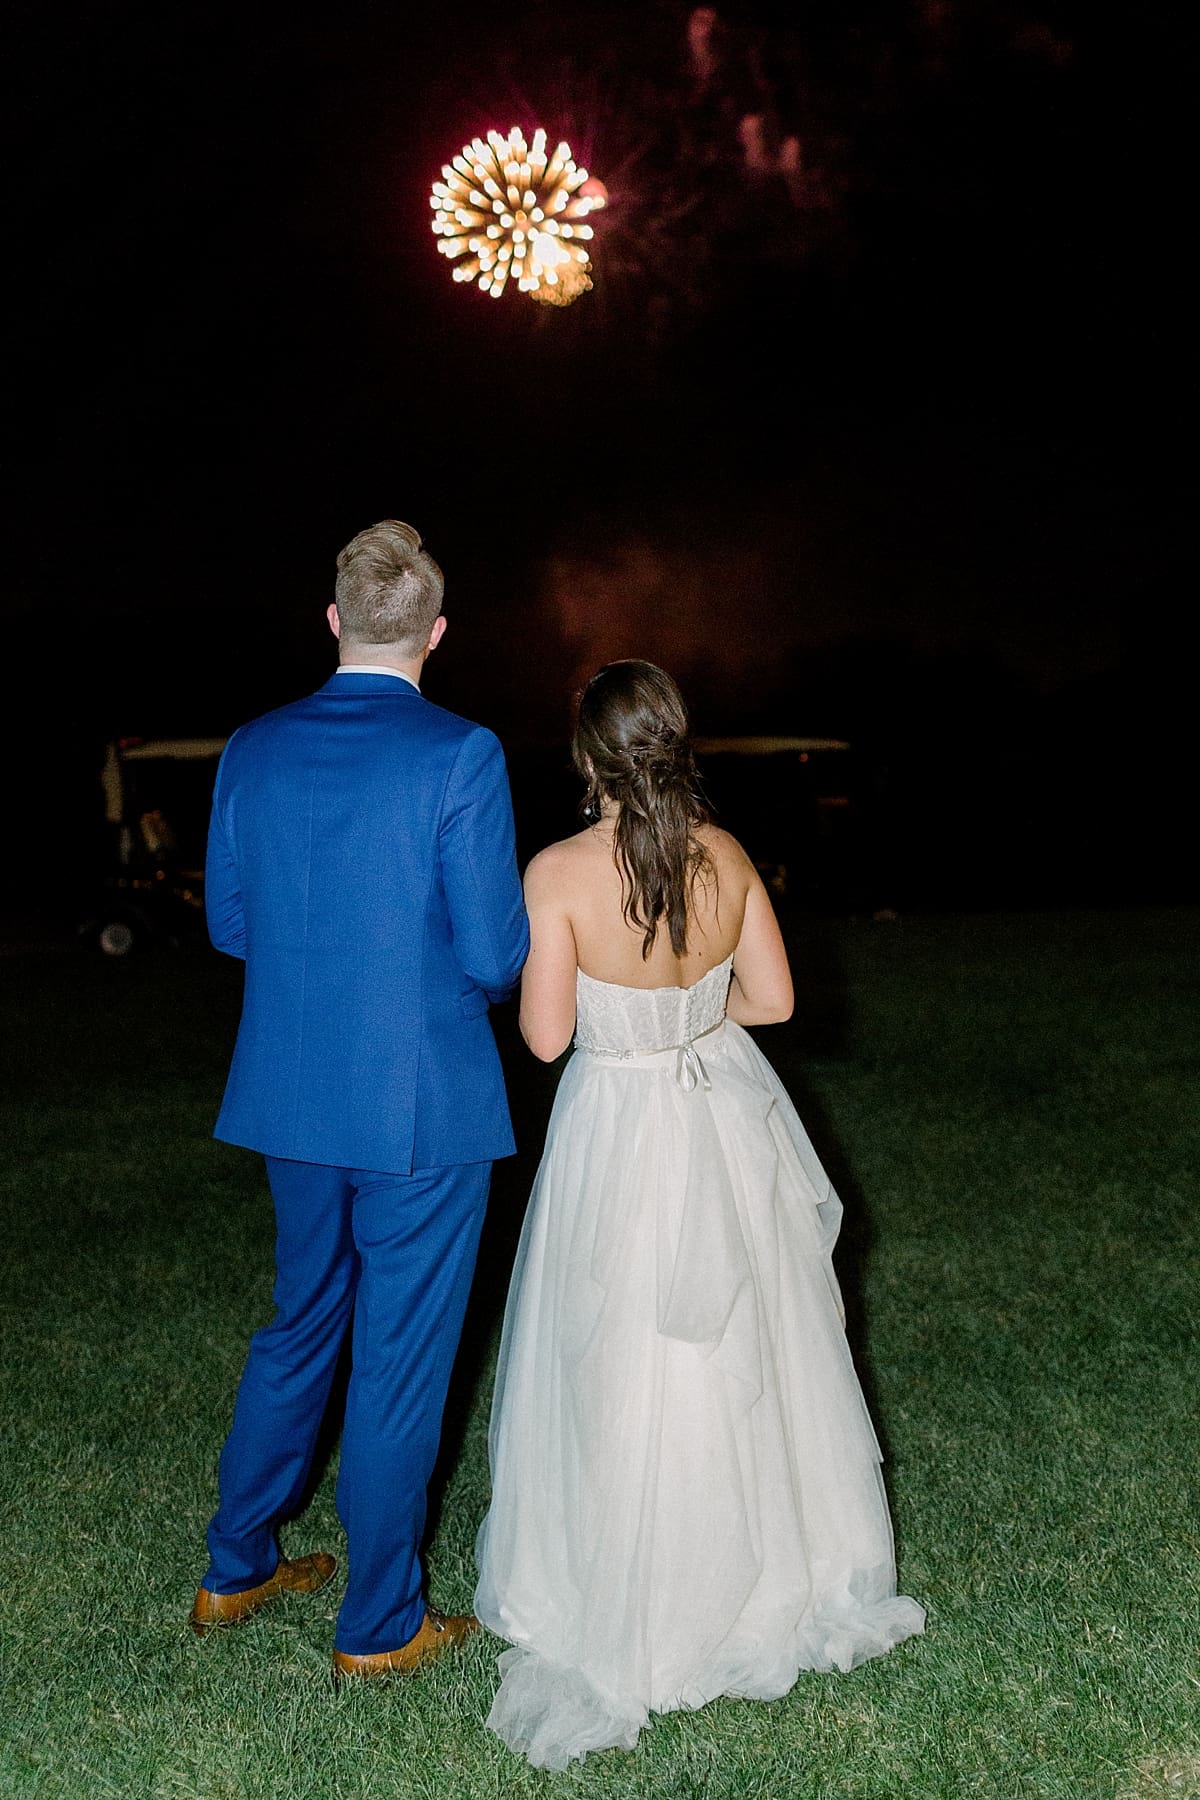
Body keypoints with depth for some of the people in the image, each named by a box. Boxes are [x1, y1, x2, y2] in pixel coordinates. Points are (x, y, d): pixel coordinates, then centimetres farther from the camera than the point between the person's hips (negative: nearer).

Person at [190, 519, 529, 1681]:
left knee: (299, 1329, 24)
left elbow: (228, 922, 8)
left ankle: (235, 1571, 39)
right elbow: (494, 954, -16)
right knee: (400, 1366, 10)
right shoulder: (459, 755, -16)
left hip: (292, 1102, 6)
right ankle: (378, 1627, 26)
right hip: (424, 1109, -5)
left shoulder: (252, 749, 0)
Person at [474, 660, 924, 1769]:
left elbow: (544, 1034, -15)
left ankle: (630, 1616, 29)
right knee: (749, 1352, 21)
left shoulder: (561, 873, -19)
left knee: (624, 1376, 11)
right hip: (728, 1117, 4)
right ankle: (788, 1566, 40)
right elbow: (773, 998, 0)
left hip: (621, 1137, -4)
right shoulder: (730, 858, -6)